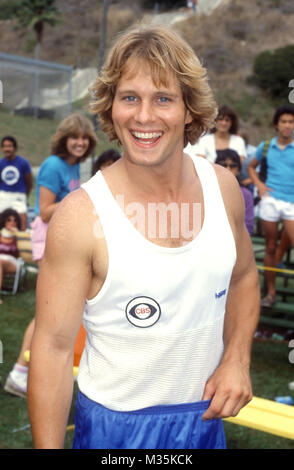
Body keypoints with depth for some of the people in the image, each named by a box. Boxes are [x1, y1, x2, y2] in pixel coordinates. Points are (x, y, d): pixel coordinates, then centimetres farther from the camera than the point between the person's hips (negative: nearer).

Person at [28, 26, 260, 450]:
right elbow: (53, 347, -16)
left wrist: (237, 359, -2)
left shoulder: (223, 187, -6)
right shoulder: (79, 216, -21)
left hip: (206, 415, 5)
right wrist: (47, 448, -16)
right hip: (115, 425, -4)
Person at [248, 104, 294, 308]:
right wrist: (259, 185, 7)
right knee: (271, 247, 8)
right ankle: (270, 292, 17)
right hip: (270, 201, 2)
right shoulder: (265, 147, 8)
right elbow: (251, 167, 24)